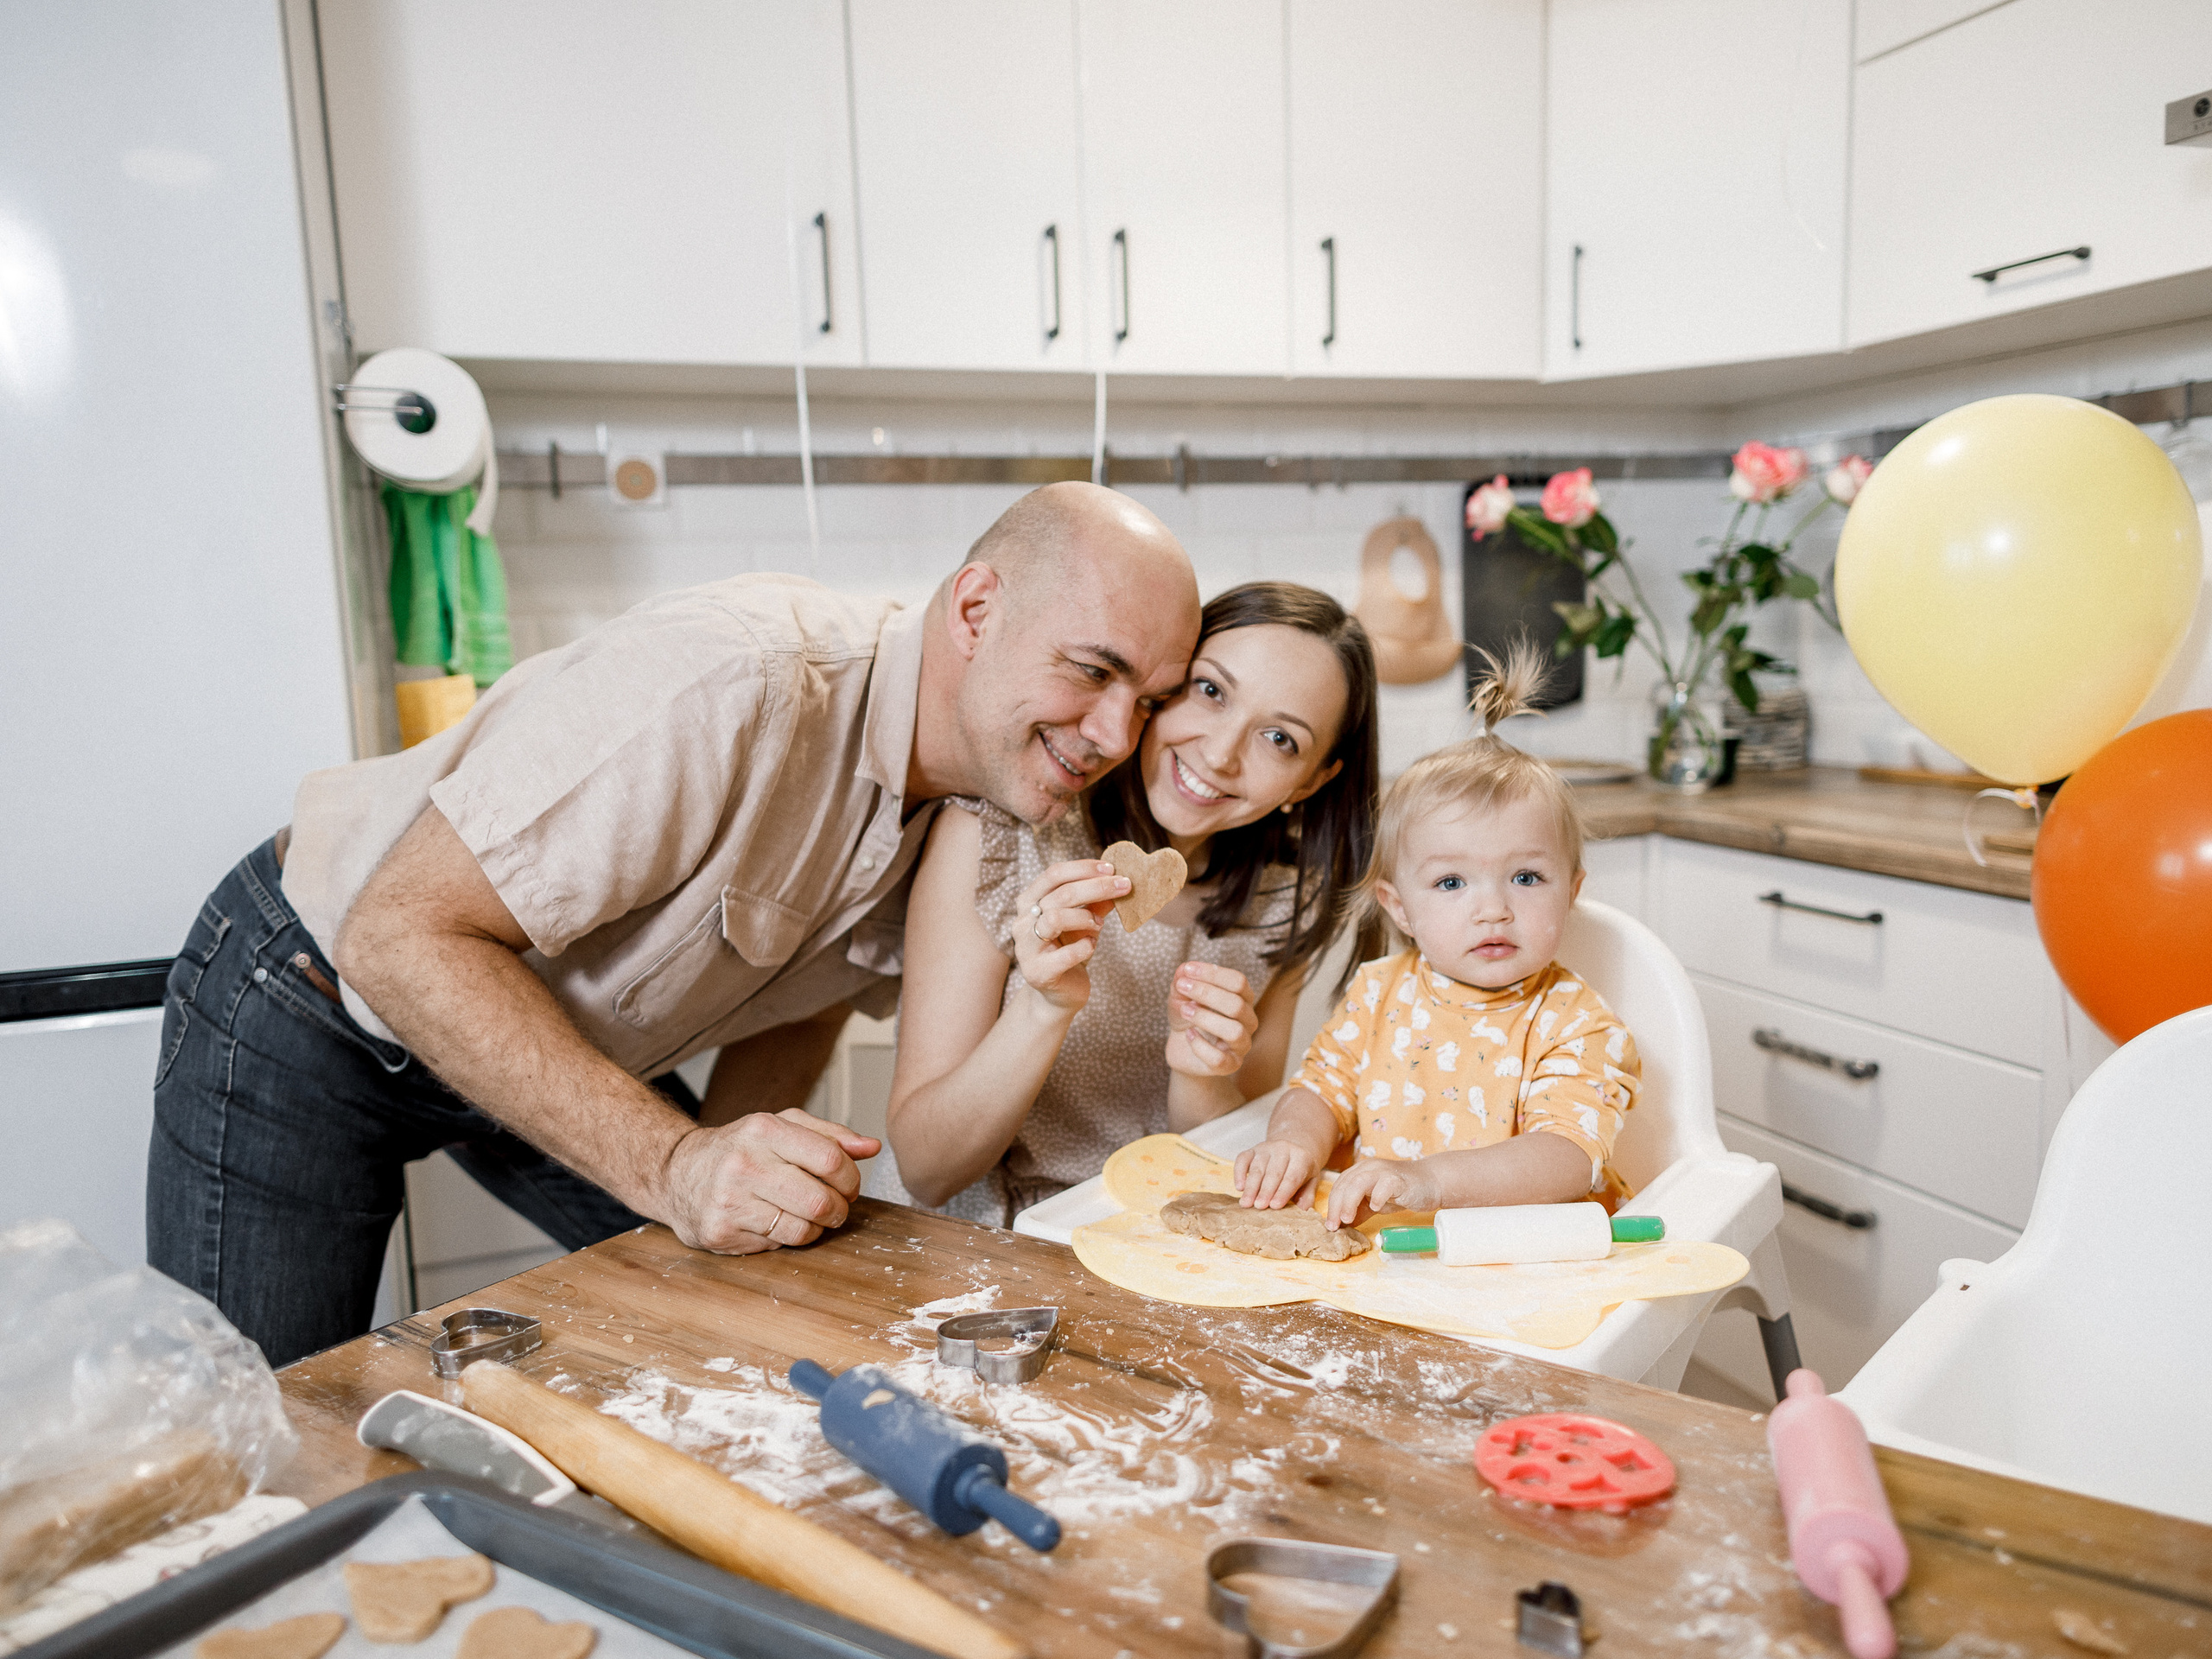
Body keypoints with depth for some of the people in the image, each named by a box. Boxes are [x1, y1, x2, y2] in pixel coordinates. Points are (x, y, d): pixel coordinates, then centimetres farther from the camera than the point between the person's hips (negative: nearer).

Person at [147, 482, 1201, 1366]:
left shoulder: (986, 791, -10)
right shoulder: (737, 688, -36)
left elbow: (798, 1006, 2)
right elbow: (403, 937, -33)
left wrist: (738, 1169, -16)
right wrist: (674, 1165, -40)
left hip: (558, 1050, 7)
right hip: (313, 1007, -6)